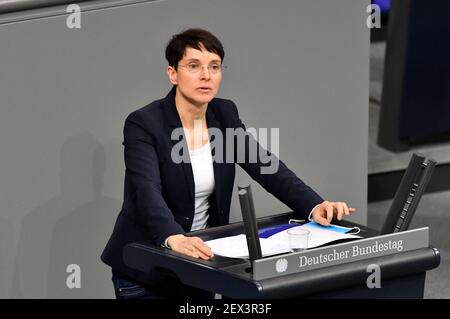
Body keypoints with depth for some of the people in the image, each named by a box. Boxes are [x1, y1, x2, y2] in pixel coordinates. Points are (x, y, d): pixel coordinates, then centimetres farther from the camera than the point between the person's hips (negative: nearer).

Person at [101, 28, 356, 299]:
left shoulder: (224, 114, 0)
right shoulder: (143, 124, -18)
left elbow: (266, 166, -5)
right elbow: (147, 192, -32)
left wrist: (314, 206, -21)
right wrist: (174, 238, -51)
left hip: (199, 265, 5)